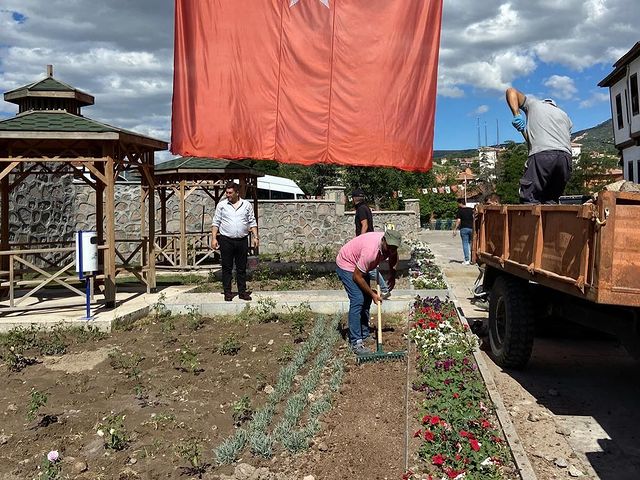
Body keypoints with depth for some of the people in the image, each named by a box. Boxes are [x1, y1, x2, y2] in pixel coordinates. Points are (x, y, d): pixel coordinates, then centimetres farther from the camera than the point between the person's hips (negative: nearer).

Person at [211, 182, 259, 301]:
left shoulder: (247, 205, 7)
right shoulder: (221, 205, 5)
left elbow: (252, 222, 9)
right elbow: (216, 223, 5)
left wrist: (255, 237, 1)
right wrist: (214, 238, -2)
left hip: (242, 241, 1)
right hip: (226, 241, -1)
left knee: (242, 268, 7)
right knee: (227, 268, 3)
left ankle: (242, 292, 14)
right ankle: (227, 293, 10)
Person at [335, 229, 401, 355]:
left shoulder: (390, 246, -15)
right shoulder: (371, 250, -39)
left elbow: (393, 256, 12)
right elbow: (357, 277, -29)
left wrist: (392, 275, 0)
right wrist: (372, 294, -20)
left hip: (360, 266, 9)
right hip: (346, 265, -9)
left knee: (366, 299, 12)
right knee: (357, 300, -18)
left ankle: (364, 334, 26)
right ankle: (356, 343, -16)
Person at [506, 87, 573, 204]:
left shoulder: (533, 104, 25)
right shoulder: (564, 116, 34)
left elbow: (511, 91, 21)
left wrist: (516, 115, 7)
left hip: (542, 154, -5)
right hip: (566, 156, 5)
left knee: (529, 201, -8)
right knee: (551, 201, 11)